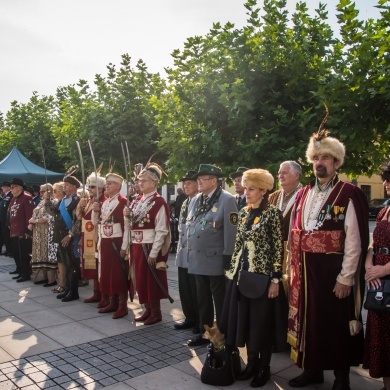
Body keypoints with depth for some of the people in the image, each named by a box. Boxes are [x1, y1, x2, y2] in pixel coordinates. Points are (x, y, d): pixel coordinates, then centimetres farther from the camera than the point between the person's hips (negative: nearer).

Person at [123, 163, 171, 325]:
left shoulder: (159, 202, -13)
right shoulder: (137, 201, 10)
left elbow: (161, 230, -16)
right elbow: (131, 226, 15)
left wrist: (154, 252, -18)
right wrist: (128, 216, -6)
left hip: (150, 247, -7)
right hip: (137, 246, 8)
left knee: (152, 279, 2)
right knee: (141, 278, 14)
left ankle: (156, 313, 17)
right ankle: (148, 310, 28)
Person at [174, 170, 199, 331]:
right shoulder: (184, 203, 15)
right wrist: (180, 247, 15)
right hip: (183, 253, 8)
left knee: (196, 290, 3)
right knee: (184, 289, 13)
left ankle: (201, 322, 18)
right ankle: (190, 318, 28)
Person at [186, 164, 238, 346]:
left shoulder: (227, 200, -11)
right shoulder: (196, 199, 11)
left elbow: (231, 231, -14)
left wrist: (227, 259, -15)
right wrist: (190, 252, 13)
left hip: (216, 260, -7)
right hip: (198, 259, 7)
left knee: (220, 300, 6)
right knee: (202, 299, 17)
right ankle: (205, 332, 31)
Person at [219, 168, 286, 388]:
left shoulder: (272, 213, -10)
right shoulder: (243, 213, 9)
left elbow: (278, 248, -12)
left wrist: (276, 279, -15)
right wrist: (232, 269, 12)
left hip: (263, 274, -6)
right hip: (242, 273, 7)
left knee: (263, 321, 5)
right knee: (245, 318, 13)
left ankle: (264, 368, 23)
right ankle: (252, 363, 29)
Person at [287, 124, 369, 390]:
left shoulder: (349, 194, -9)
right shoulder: (304, 194, 9)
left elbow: (354, 241, -12)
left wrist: (346, 278, -14)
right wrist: (294, 267, 8)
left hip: (334, 270, -5)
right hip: (306, 270, 5)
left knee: (337, 322, 8)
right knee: (310, 318, 14)